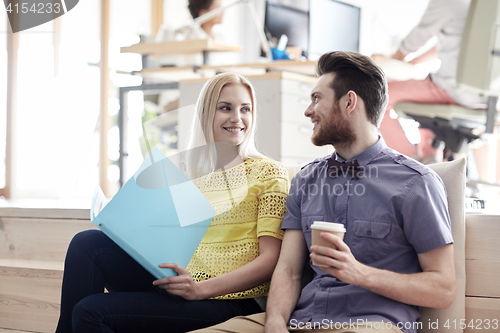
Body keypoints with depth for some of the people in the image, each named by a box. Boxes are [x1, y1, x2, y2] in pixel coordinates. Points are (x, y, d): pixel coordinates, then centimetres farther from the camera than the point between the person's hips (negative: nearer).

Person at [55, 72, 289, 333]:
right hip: (179, 286, 6)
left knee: (92, 312, -20)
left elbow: (271, 259, -8)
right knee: (88, 243, -13)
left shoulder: (267, 172, 0)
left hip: (228, 300, -6)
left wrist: (202, 288, -20)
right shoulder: (190, 174, 17)